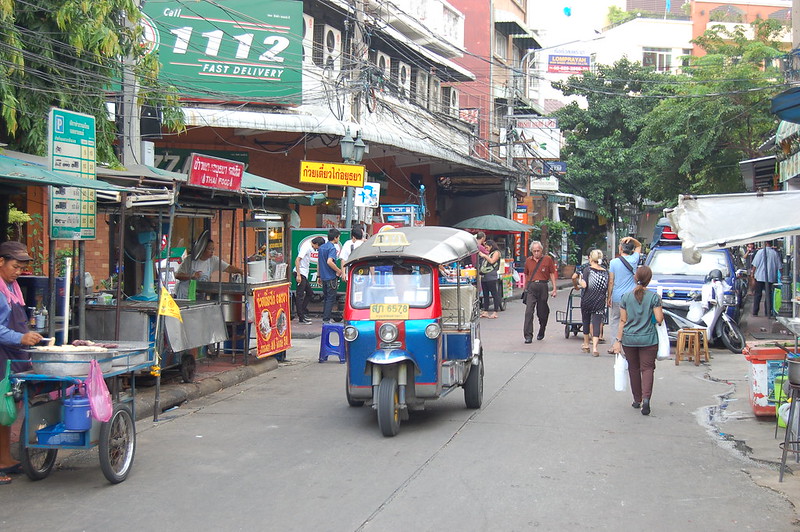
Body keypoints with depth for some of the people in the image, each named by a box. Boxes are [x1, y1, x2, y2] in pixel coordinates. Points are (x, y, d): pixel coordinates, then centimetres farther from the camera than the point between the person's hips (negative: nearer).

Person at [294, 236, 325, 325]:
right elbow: (297, 260, -22)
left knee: (309, 293, 16)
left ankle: (303, 313, 21)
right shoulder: (306, 247, -15)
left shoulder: (309, 247, 15)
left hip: (304, 274, 10)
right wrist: (298, 275, -25)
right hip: (300, 274, -10)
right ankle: (301, 318, -4)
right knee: (300, 296, -6)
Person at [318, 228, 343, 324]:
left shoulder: (321, 247, 12)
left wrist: (319, 276, 24)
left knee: (326, 298, 16)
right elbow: (329, 262, -29)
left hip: (323, 277, 8)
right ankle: (326, 319, -5)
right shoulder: (332, 248, -15)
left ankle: (324, 318, 20)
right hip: (331, 277, -8)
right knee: (331, 299, -3)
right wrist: (339, 270, -17)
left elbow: (318, 262, 18)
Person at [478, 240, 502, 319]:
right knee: (485, 295, 8)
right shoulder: (487, 254, 21)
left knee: (494, 295, -4)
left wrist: (484, 255, -4)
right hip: (484, 277, 8)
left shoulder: (496, 252, 2)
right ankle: (485, 312, 12)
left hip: (492, 277, -8)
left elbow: (492, 261, -12)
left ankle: (495, 313, -3)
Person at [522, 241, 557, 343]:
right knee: (529, 312, -10)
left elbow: (552, 274, 4)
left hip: (542, 286, -1)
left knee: (542, 312, 9)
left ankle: (541, 332, 33)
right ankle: (528, 335, -11)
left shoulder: (548, 259, 2)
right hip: (531, 287, 1)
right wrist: (525, 288, 18)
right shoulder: (528, 261, 9)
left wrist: (554, 288, 0)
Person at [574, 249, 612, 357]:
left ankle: (586, 345, 30)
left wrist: (579, 279, 3)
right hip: (600, 302, 1)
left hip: (587, 300, -1)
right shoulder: (606, 272, 2)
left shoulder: (587, 270, -7)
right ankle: (594, 348, -13)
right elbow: (608, 288, 5)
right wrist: (608, 299, 19)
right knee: (597, 323, 0)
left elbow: (584, 285, -16)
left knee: (586, 321, 17)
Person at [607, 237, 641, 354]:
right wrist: (632, 239, 0)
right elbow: (639, 246, 18)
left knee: (615, 321, 10)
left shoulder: (613, 262, -6)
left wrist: (609, 296, 5)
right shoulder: (634, 260, -1)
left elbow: (611, 281, -4)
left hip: (617, 297, -2)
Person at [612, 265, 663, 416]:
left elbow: (623, 321, -1)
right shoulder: (654, 297, -8)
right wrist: (661, 312, 11)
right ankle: (646, 397, -18)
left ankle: (637, 400, 22)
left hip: (629, 339, 2)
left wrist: (618, 339, 4)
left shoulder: (626, 297, -2)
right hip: (648, 339, -2)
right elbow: (659, 319, -11)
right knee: (647, 368, 2)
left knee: (633, 368, 14)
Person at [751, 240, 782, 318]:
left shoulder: (760, 252, -7)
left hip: (760, 276, -1)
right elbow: (779, 267, 1)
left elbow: (755, 265, -5)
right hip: (771, 277, 1)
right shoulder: (775, 253, -3)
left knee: (757, 294, 6)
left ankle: (755, 312, 6)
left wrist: (752, 273, 5)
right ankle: (768, 312, 8)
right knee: (768, 294, 9)